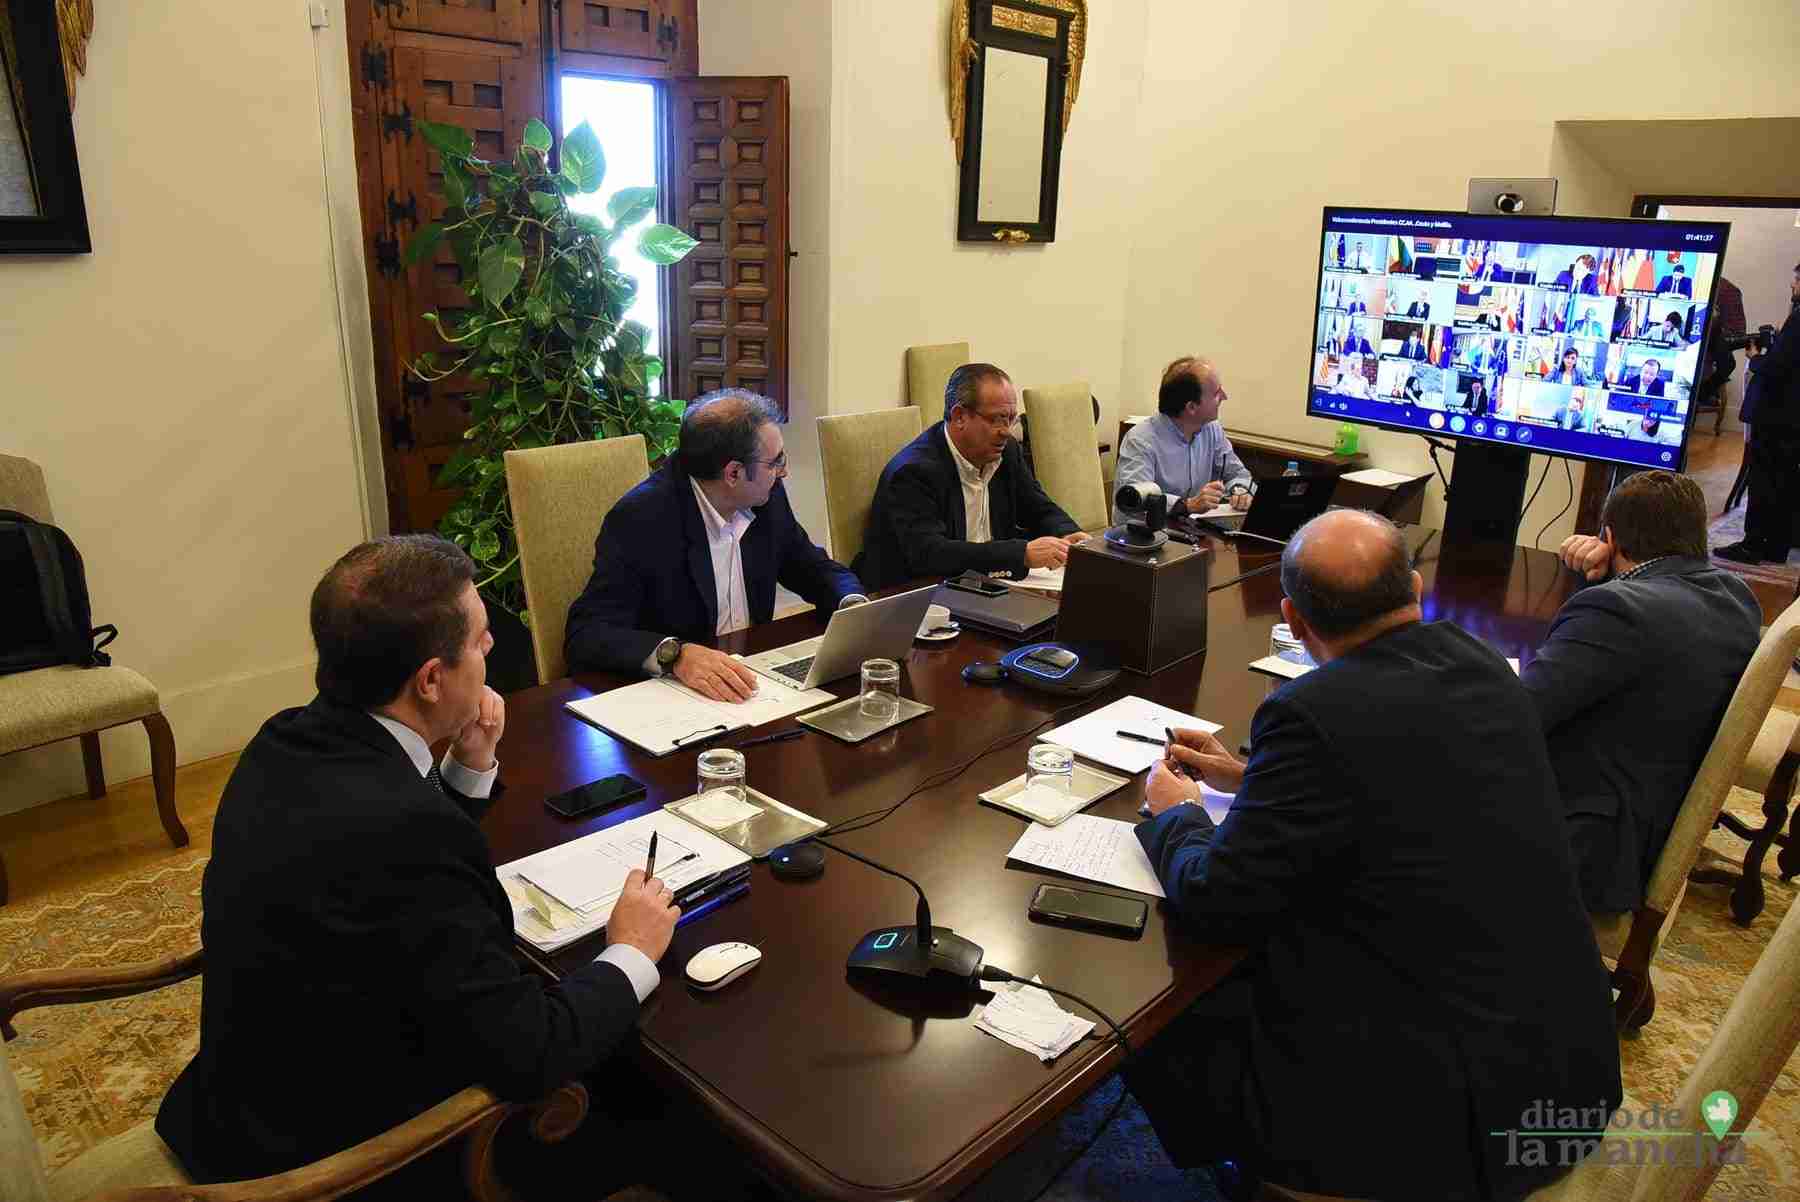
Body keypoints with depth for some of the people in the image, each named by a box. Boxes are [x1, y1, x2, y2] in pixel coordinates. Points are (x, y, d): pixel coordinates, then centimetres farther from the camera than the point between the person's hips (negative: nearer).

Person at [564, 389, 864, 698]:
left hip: (750, 683, 4)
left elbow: (814, 569, 14)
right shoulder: (638, 519, -19)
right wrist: (676, 654, -39)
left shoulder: (768, 498, -1)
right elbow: (585, 636, -22)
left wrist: (853, 604, -8)